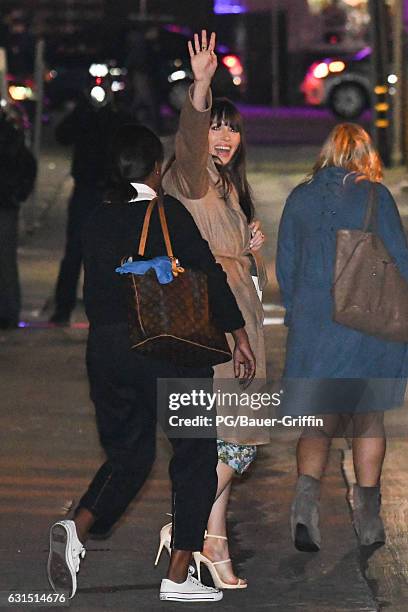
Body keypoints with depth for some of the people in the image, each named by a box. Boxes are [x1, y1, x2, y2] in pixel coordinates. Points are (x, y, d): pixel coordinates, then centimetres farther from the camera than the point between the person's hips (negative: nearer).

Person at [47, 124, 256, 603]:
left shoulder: (97, 221, 7)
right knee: (195, 453, 7)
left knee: (128, 453, 17)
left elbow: (92, 292, 11)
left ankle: (78, 528, -11)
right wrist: (239, 335, -3)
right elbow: (209, 274, -9)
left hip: (105, 347, 5)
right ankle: (178, 576, 3)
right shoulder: (169, 213, -7)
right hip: (167, 345, -5)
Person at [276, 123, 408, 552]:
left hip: (313, 324, 2)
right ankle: (368, 517, 13)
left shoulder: (300, 198, 5)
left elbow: (285, 267, 9)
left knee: (320, 421, 6)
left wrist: (297, 316, 19)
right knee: (368, 418, 13)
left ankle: (307, 491, -21)